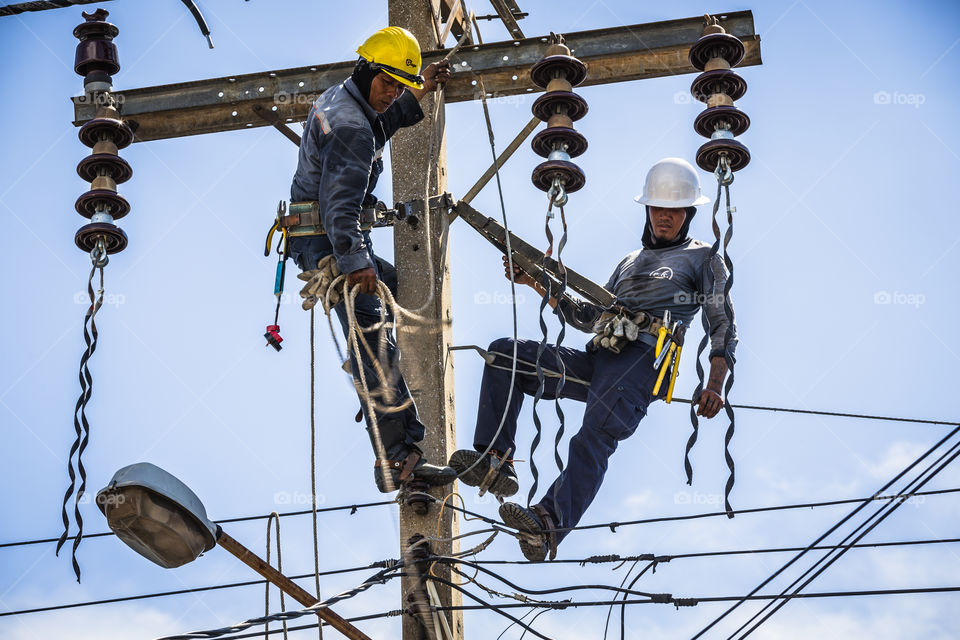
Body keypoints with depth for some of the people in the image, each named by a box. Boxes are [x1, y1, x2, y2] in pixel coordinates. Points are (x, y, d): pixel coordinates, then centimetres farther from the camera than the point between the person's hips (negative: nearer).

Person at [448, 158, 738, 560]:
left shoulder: (703, 259, 17)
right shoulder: (632, 262, 35)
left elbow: (723, 327, 7)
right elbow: (588, 318, 33)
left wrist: (714, 386, -11)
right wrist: (536, 282, 24)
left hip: (644, 357, -7)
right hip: (598, 359, 7)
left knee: (593, 439, -32)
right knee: (504, 353, -8)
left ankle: (550, 525, -53)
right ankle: (494, 462, -19)